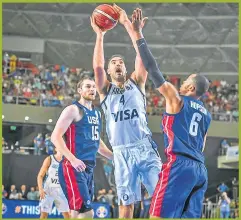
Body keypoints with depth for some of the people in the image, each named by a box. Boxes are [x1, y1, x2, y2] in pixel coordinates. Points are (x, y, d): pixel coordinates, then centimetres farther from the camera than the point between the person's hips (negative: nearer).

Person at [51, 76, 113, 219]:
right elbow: (55, 137, -15)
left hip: (89, 168, 9)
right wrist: (73, 160, -25)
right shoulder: (73, 110, -7)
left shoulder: (97, 113, 19)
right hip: (74, 167, -9)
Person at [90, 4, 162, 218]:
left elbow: (142, 56, -1)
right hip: (122, 152, 0)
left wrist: (129, 25, -9)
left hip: (145, 147, 0)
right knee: (126, 202, 3)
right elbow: (97, 66, -6)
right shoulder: (106, 89, 11)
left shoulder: (136, 82, 12)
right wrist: (100, 35, -10)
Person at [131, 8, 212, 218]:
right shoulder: (206, 114, 22)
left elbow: (153, 69, -1)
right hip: (200, 169, 8)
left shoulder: (176, 99, 2)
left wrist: (138, 34, 0)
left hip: (180, 165, -8)